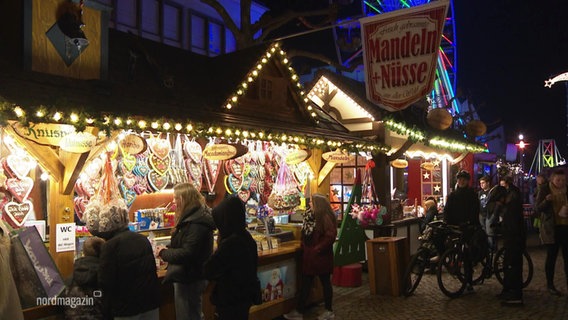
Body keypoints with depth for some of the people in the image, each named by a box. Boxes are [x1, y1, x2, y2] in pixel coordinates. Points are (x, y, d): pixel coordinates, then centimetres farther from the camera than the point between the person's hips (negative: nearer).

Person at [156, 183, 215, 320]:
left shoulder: (197, 223, -25)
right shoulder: (194, 217, 7)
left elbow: (187, 254, -28)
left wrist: (163, 252, -14)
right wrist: (168, 250, 0)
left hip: (190, 279, -10)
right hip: (189, 276, 10)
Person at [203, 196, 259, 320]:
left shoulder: (230, 243, -28)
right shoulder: (246, 237, 1)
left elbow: (208, 271, -19)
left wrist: (219, 245, -10)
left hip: (231, 300, -9)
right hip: (245, 295, 9)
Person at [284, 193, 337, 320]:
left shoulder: (325, 217, -18)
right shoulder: (310, 216, 8)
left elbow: (331, 236, -27)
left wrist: (318, 248, -22)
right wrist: (304, 247, 3)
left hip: (321, 257, -8)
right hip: (309, 256, 8)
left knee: (325, 282, 7)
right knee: (305, 283, 11)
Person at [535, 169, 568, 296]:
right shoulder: (545, 190, -3)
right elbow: (539, 208, -7)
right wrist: (546, 201, -26)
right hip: (551, 228, -3)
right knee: (552, 255, 0)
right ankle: (550, 285, 9)